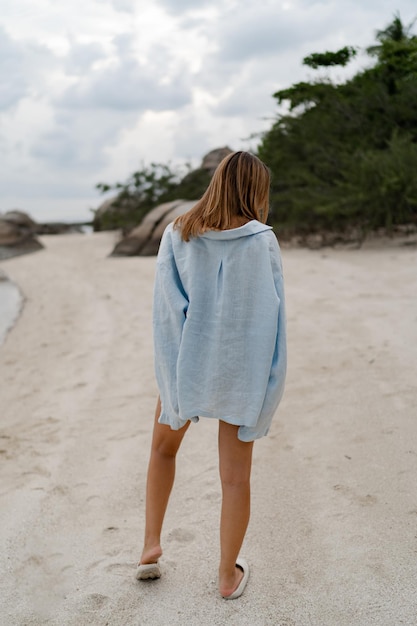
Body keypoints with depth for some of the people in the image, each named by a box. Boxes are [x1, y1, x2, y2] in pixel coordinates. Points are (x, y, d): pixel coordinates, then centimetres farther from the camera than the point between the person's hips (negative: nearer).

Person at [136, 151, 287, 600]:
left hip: (187, 363, 2)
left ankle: (151, 546, 25)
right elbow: (271, 315, -11)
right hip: (240, 369, -1)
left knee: (164, 448, 27)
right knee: (235, 476, 11)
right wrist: (268, 385, -4)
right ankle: (228, 575, 25)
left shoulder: (177, 234, -5)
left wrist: (173, 369, -3)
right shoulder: (261, 240, -11)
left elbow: (167, 308, -8)